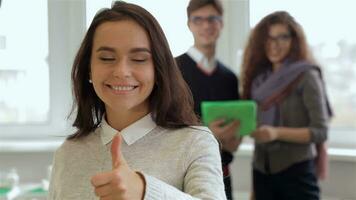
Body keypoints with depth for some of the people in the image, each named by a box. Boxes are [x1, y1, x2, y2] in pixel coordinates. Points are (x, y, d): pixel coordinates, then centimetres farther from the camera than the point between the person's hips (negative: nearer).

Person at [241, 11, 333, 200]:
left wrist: (277, 132, -23)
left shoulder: (306, 76, -6)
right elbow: (254, 125, 13)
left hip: (296, 171, -4)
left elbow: (320, 131, -12)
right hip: (261, 172, 5)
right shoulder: (259, 78, 10)